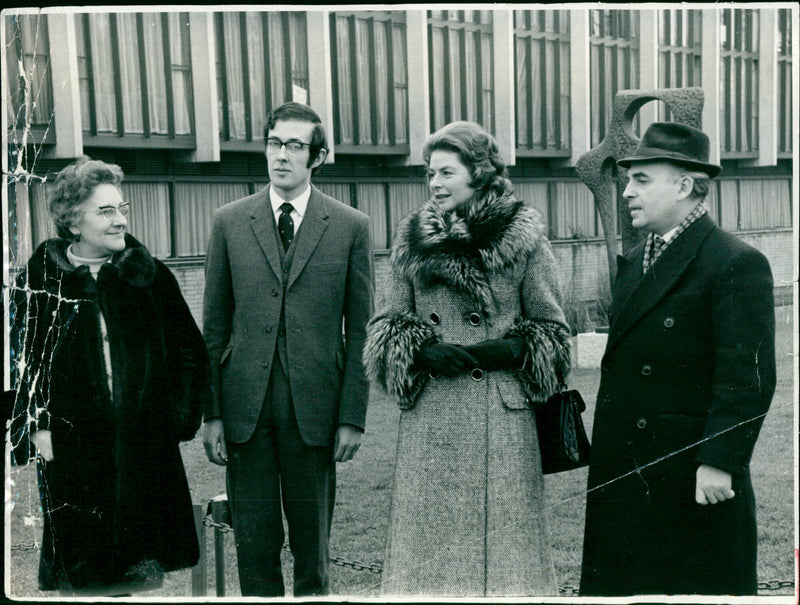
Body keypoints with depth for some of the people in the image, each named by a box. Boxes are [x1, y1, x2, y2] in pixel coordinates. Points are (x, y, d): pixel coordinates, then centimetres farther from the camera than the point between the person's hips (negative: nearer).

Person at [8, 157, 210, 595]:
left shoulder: (149, 275, 5)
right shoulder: (41, 279, 1)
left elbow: (190, 352, 10)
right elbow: (24, 359, 3)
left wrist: (180, 416, 3)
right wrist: (36, 427, -4)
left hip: (144, 444, 1)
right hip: (71, 447, -1)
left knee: (134, 567, 9)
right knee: (78, 572, 6)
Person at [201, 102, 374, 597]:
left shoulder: (351, 226, 1)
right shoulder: (230, 222, 5)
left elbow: (360, 329, 1)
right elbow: (214, 325, 6)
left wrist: (353, 417, -3)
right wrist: (212, 412, 1)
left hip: (314, 407, -1)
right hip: (245, 405, 1)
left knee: (313, 535, 11)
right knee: (254, 538, 8)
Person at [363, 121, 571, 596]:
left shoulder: (524, 239, 0)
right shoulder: (413, 240, 9)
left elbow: (550, 332, 3)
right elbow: (390, 325, 12)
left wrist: (499, 352, -14)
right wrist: (424, 351, -8)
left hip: (501, 413, -3)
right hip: (431, 418, 3)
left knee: (501, 534, 4)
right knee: (433, 538, 8)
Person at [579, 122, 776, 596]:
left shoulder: (738, 264, -12)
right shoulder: (634, 261, 13)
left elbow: (748, 377, -17)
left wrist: (720, 462, -20)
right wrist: (605, 446, 12)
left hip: (695, 480, -7)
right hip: (624, 472, 8)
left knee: (698, 584, 6)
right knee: (617, 582, 14)